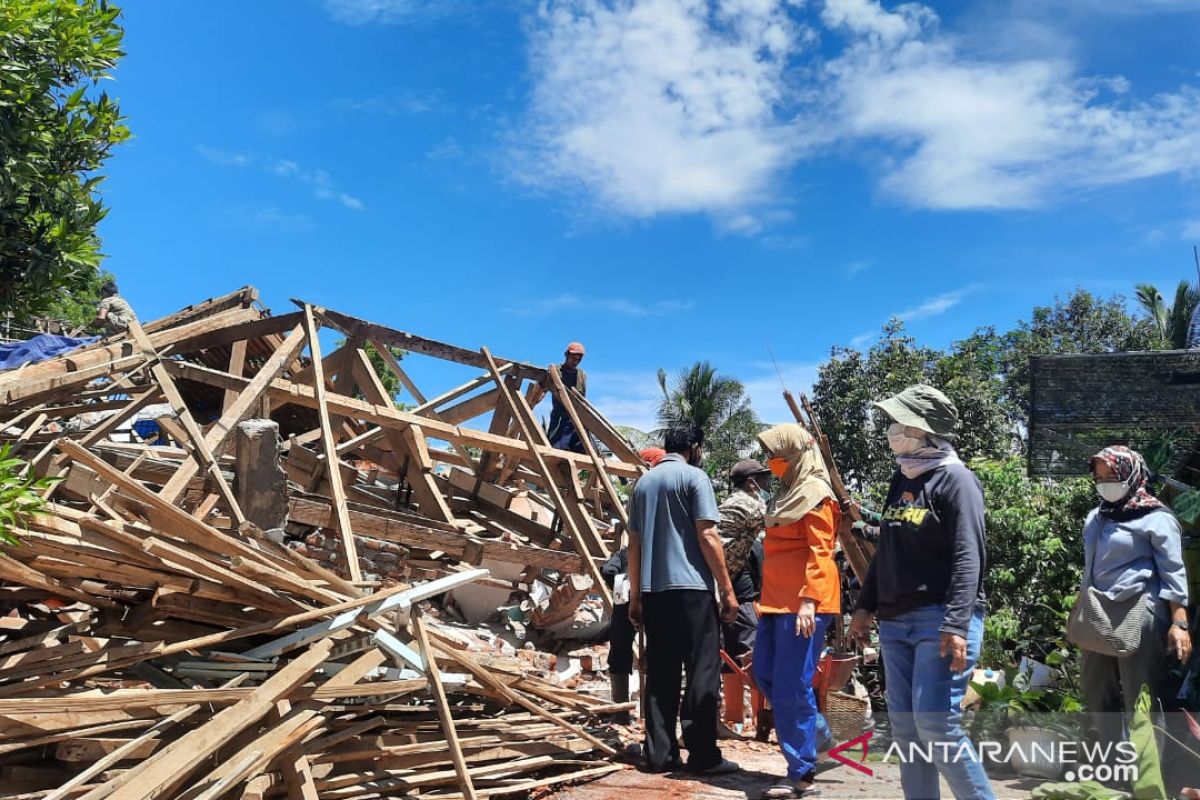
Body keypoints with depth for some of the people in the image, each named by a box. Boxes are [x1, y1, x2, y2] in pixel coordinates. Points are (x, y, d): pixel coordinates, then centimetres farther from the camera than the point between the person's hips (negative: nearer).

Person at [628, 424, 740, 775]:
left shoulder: (643, 482, 15)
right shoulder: (694, 476, -3)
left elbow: (634, 543, 16)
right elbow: (707, 536, -10)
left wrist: (635, 595, 20)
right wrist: (727, 589, -6)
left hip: (653, 590, 6)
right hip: (690, 587, -6)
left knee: (660, 672, 9)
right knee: (702, 669, 0)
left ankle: (659, 754, 11)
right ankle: (703, 754, 1)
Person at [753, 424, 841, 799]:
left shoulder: (815, 493, -9)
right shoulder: (787, 492, 18)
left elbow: (820, 553, -15)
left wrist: (808, 601, -22)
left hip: (802, 602, -10)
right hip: (777, 599, 10)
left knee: (791, 687, -5)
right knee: (765, 674, 12)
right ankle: (817, 734, 27)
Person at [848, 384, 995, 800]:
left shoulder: (956, 480, -9)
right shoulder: (902, 479, 15)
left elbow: (967, 559, -17)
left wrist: (957, 624, -25)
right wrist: (865, 606, 17)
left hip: (940, 620, -8)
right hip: (895, 622, 8)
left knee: (936, 723, -11)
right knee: (904, 726, 9)